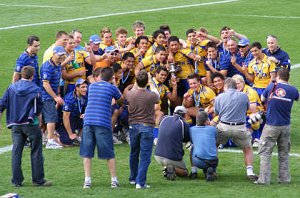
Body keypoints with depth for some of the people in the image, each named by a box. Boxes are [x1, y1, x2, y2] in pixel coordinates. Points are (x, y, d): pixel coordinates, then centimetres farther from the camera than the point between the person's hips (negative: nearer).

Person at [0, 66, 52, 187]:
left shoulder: (12, 88, 3)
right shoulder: (34, 89, -8)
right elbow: (39, 107, -3)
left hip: (15, 124, 4)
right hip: (30, 124, -4)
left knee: (16, 152, 6)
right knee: (36, 153, 4)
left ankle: (17, 181, 5)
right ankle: (38, 180, 5)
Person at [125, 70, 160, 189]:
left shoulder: (130, 94, -6)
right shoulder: (152, 95, -12)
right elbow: (157, 96, 14)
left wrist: (136, 84, 32)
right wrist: (152, 85, 27)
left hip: (133, 126, 4)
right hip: (147, 127, -4)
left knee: (134, 154, 19)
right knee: (145, 156, -3)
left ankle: (133, 178, 33)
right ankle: (140, 182, -10)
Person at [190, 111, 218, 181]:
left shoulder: (192, 129, 10)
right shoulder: (212, 129, 9)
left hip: (198, 161, 1)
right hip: (213, 161, -1)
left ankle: (193, 171, 18)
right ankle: (212, 170, 2)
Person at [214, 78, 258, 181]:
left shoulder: (219, 97, 4)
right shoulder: (244, 96, 4)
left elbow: (216, 113, 14)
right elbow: (247, 109, 18)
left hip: (223, 127, 0)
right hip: (240, 128, 0)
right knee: (248, 149, 18)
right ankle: (250, 171, 4)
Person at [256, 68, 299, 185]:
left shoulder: (272, 87, -4)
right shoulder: (293, 90, -2)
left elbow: (262, 99, 11)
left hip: (271, 126, -2)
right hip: (285, 126, 2)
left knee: (265, 152, 1)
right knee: (284, 153, 15)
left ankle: (264, 179, -6)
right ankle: (284, 178, 17)